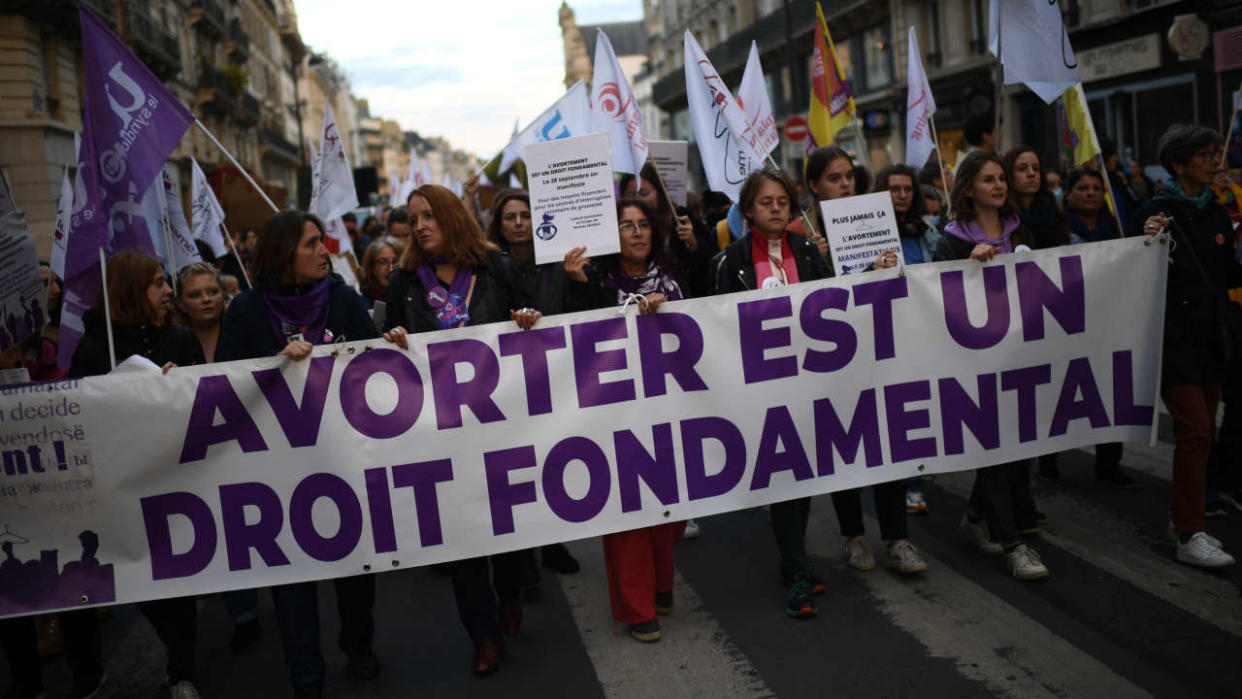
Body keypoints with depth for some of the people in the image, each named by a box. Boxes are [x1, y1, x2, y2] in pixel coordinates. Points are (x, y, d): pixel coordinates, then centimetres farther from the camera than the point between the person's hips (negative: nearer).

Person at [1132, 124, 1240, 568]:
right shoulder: (1156, 212, -9)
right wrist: (1147, 241, -27)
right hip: (1173, 337, -7)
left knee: (1198, 431, 12)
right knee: (1196, 432, -12)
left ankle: (1184, 518, 24)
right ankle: (1190, 536, -7)